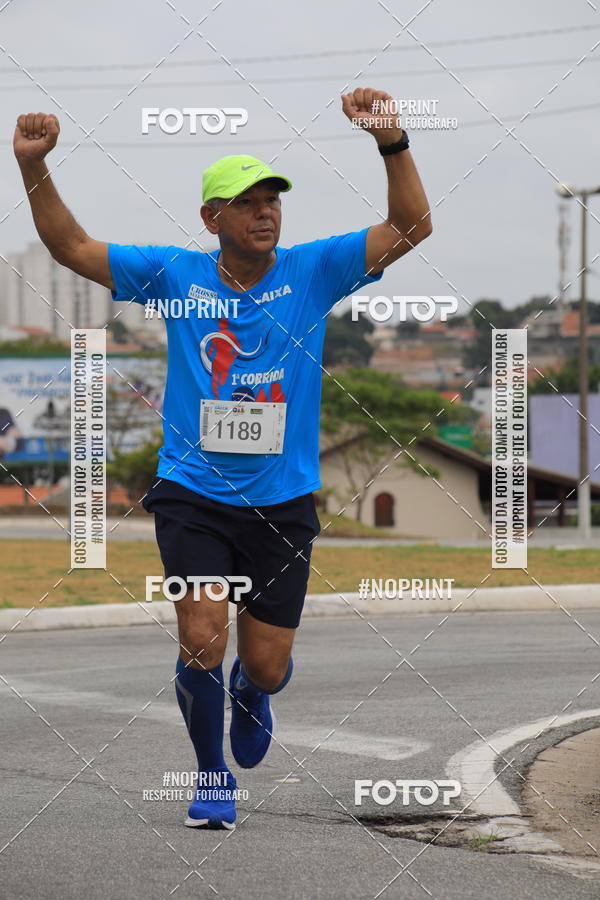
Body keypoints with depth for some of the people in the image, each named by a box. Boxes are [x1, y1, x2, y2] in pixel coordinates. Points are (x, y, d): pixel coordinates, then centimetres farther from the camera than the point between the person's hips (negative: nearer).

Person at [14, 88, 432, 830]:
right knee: (202, 642, -14)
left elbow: (411, 227, -9)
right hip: (192, 496, -1)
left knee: (268, 667, 5)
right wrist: (33, 168, -12)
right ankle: (212, 776, 12)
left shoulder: (314, 271, -1)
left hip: (282, 504, 1)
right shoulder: (175, 275, 0)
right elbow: (71, 247, 2)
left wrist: (392, 143, -23)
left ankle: (251, 693, 45)